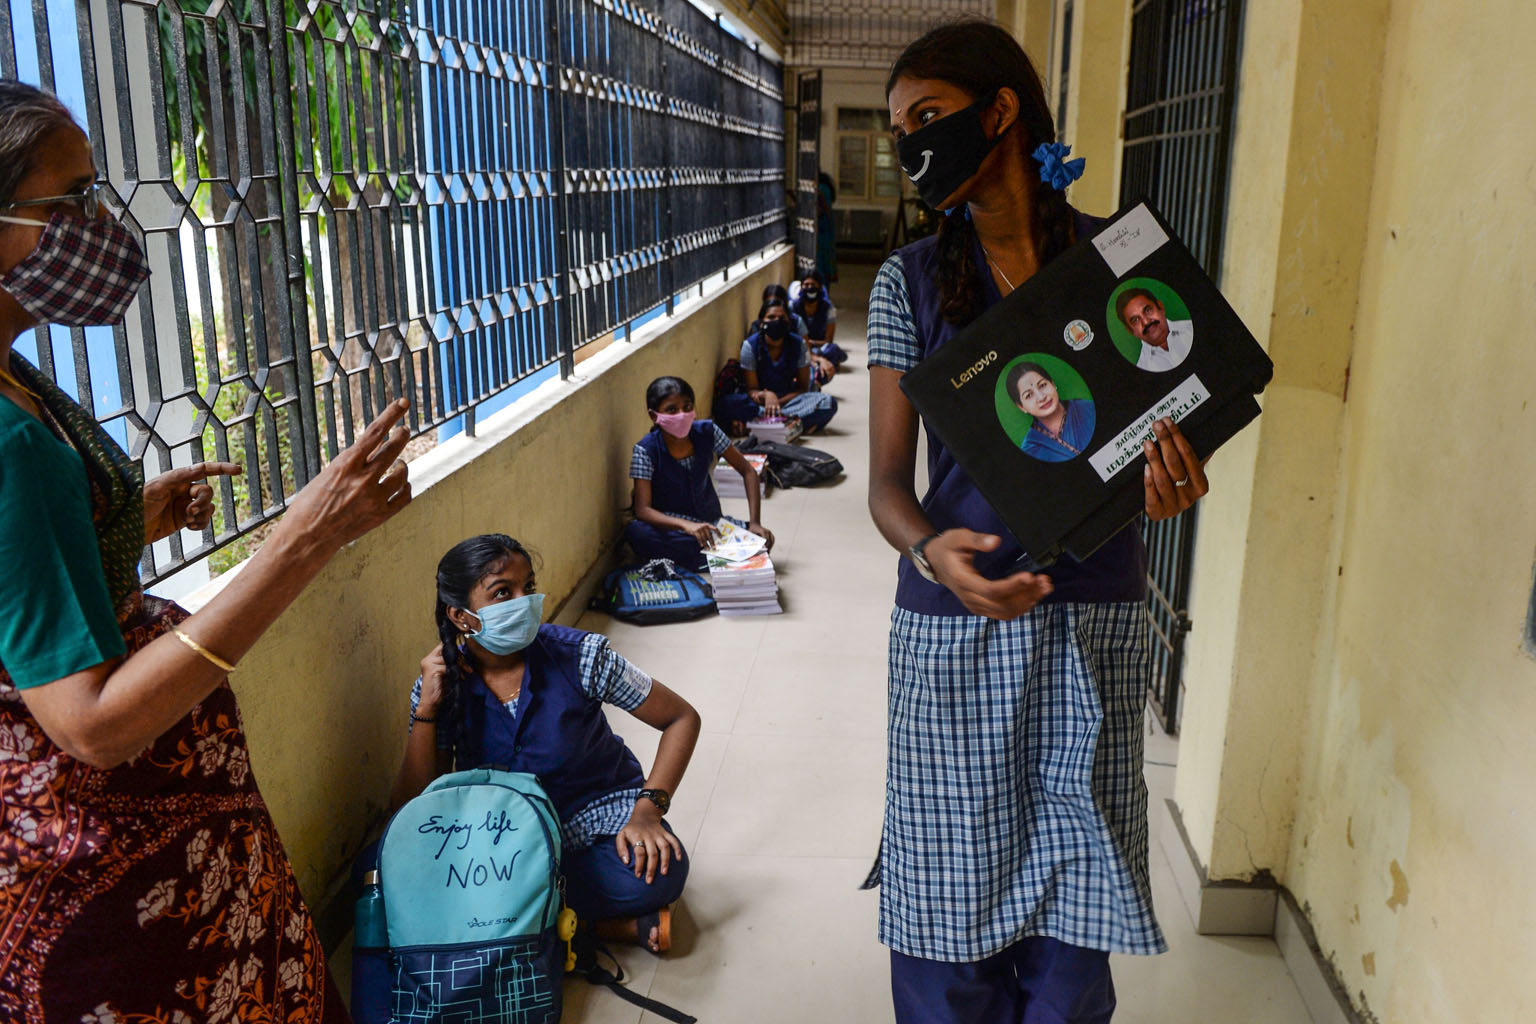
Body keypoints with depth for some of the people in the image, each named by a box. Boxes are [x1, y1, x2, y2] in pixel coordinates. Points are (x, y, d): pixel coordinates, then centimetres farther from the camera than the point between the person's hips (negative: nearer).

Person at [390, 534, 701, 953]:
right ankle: (615, 922, -17)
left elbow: (682, 718, -8)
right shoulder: (440, 686, -9)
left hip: (600, 816, -3)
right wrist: (427, 709, -21)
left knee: (660, 871, -33)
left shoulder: (579, 655, -15)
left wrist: (649, 807, -21)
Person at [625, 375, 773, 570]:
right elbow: (643, 510, -26)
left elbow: (748, 472, -4)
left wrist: (754, 523, -17)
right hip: (670, 525, -2)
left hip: (711, 521, 3)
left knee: (761, 540, -22)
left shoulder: (707, 432, -10)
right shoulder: (646, 450, -19)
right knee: (636, 532, -36)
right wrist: (686, 525, -45)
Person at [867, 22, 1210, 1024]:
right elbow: (888, 476, -3)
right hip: (953, 628, 0)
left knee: (1073, 902, 9)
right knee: (949, 903, 7)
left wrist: (1169, 477, -17)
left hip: (1096, 622, 1)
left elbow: (1163, 431, 8)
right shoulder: (912, 282, 1)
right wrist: (930, 551, -25)